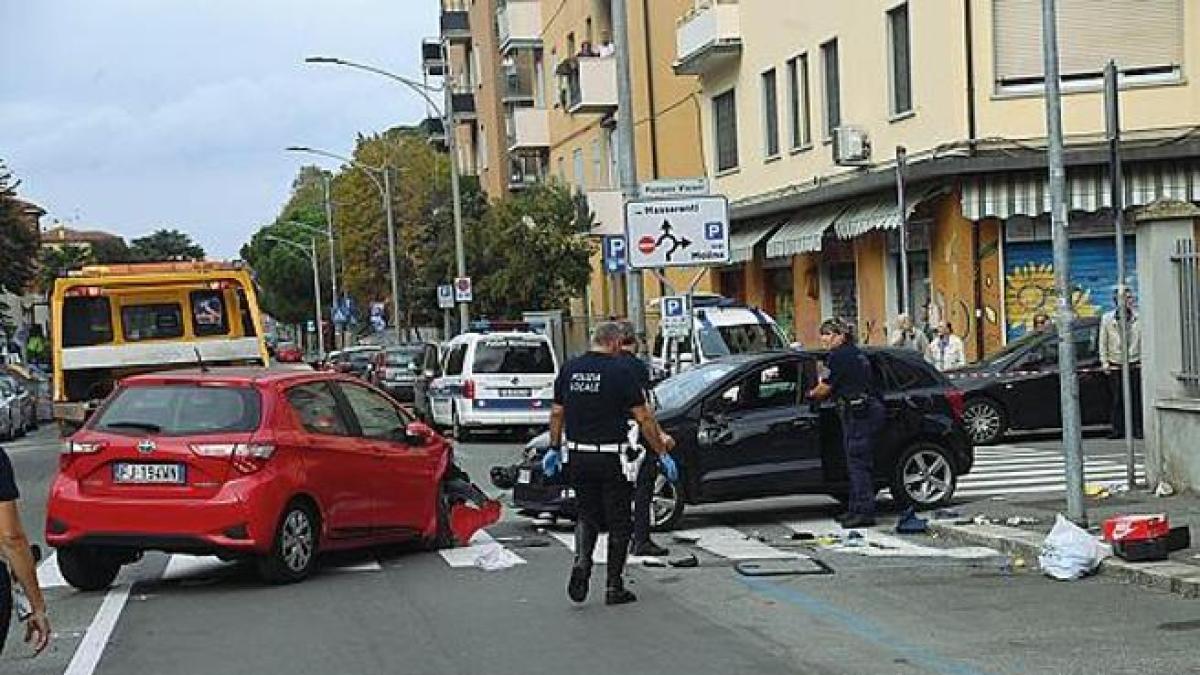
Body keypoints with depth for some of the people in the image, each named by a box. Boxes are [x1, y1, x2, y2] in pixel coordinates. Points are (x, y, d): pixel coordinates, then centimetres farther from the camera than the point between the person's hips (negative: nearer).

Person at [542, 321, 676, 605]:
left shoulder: (569, 369, 4)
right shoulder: (620, 371, -10)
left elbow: (557, 413, 9)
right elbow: (644, 418, -10)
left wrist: (554, 448, 21)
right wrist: (663, 454, -3)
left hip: (577, 457, 4)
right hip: (612, 459, -4)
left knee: (586, 515, 20)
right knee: (619, 522, 8)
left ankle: (581, 562, -4)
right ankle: (614, 587, 11)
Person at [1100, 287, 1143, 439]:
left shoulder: (1139, 317, 4)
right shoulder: (1107, 318, 3)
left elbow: (1144, 338, 7)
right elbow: (1103, 342, 6)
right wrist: (1104, 362, 1)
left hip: (1134, 364, 0)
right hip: (1115, 365, 0)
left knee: (1136, 397, 0)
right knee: (1117, 399, 3)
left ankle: (1138, 429, 6)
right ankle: (1118, 429, 9)